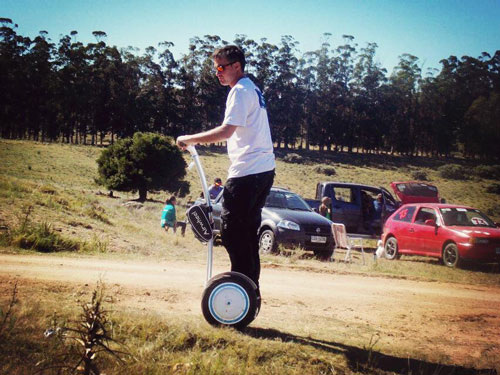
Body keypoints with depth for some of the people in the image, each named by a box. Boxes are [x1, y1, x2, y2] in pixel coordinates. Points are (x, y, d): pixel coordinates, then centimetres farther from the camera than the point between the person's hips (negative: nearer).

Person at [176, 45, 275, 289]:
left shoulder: (240, 91, -10)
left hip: (247, 172, -10)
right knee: (248, 233, 14)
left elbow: (226, 131, -20)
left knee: (232, 233, -8)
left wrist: (189, 139, -13)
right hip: (265, 169, 10)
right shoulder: (253, 89, 21)